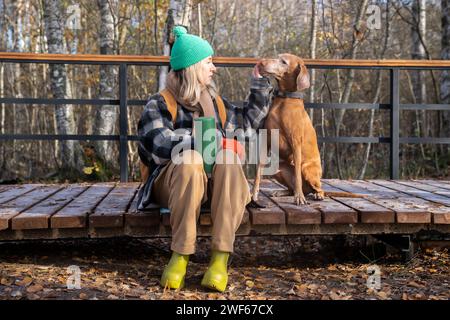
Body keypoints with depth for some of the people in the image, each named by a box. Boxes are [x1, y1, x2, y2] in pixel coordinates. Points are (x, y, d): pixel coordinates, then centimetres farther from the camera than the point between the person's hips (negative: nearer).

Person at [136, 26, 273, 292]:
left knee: (228, 158, -31)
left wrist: (259, 83, 27)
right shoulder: (160, 104, 0)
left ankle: (221, 257, -38)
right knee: (190, 159, -37)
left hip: (214, 183, 4)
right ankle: (180, 255, -33)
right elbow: (159, 143, -18)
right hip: (174, 182, -4)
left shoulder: (215, 101, 19)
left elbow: (248, 121, 32)